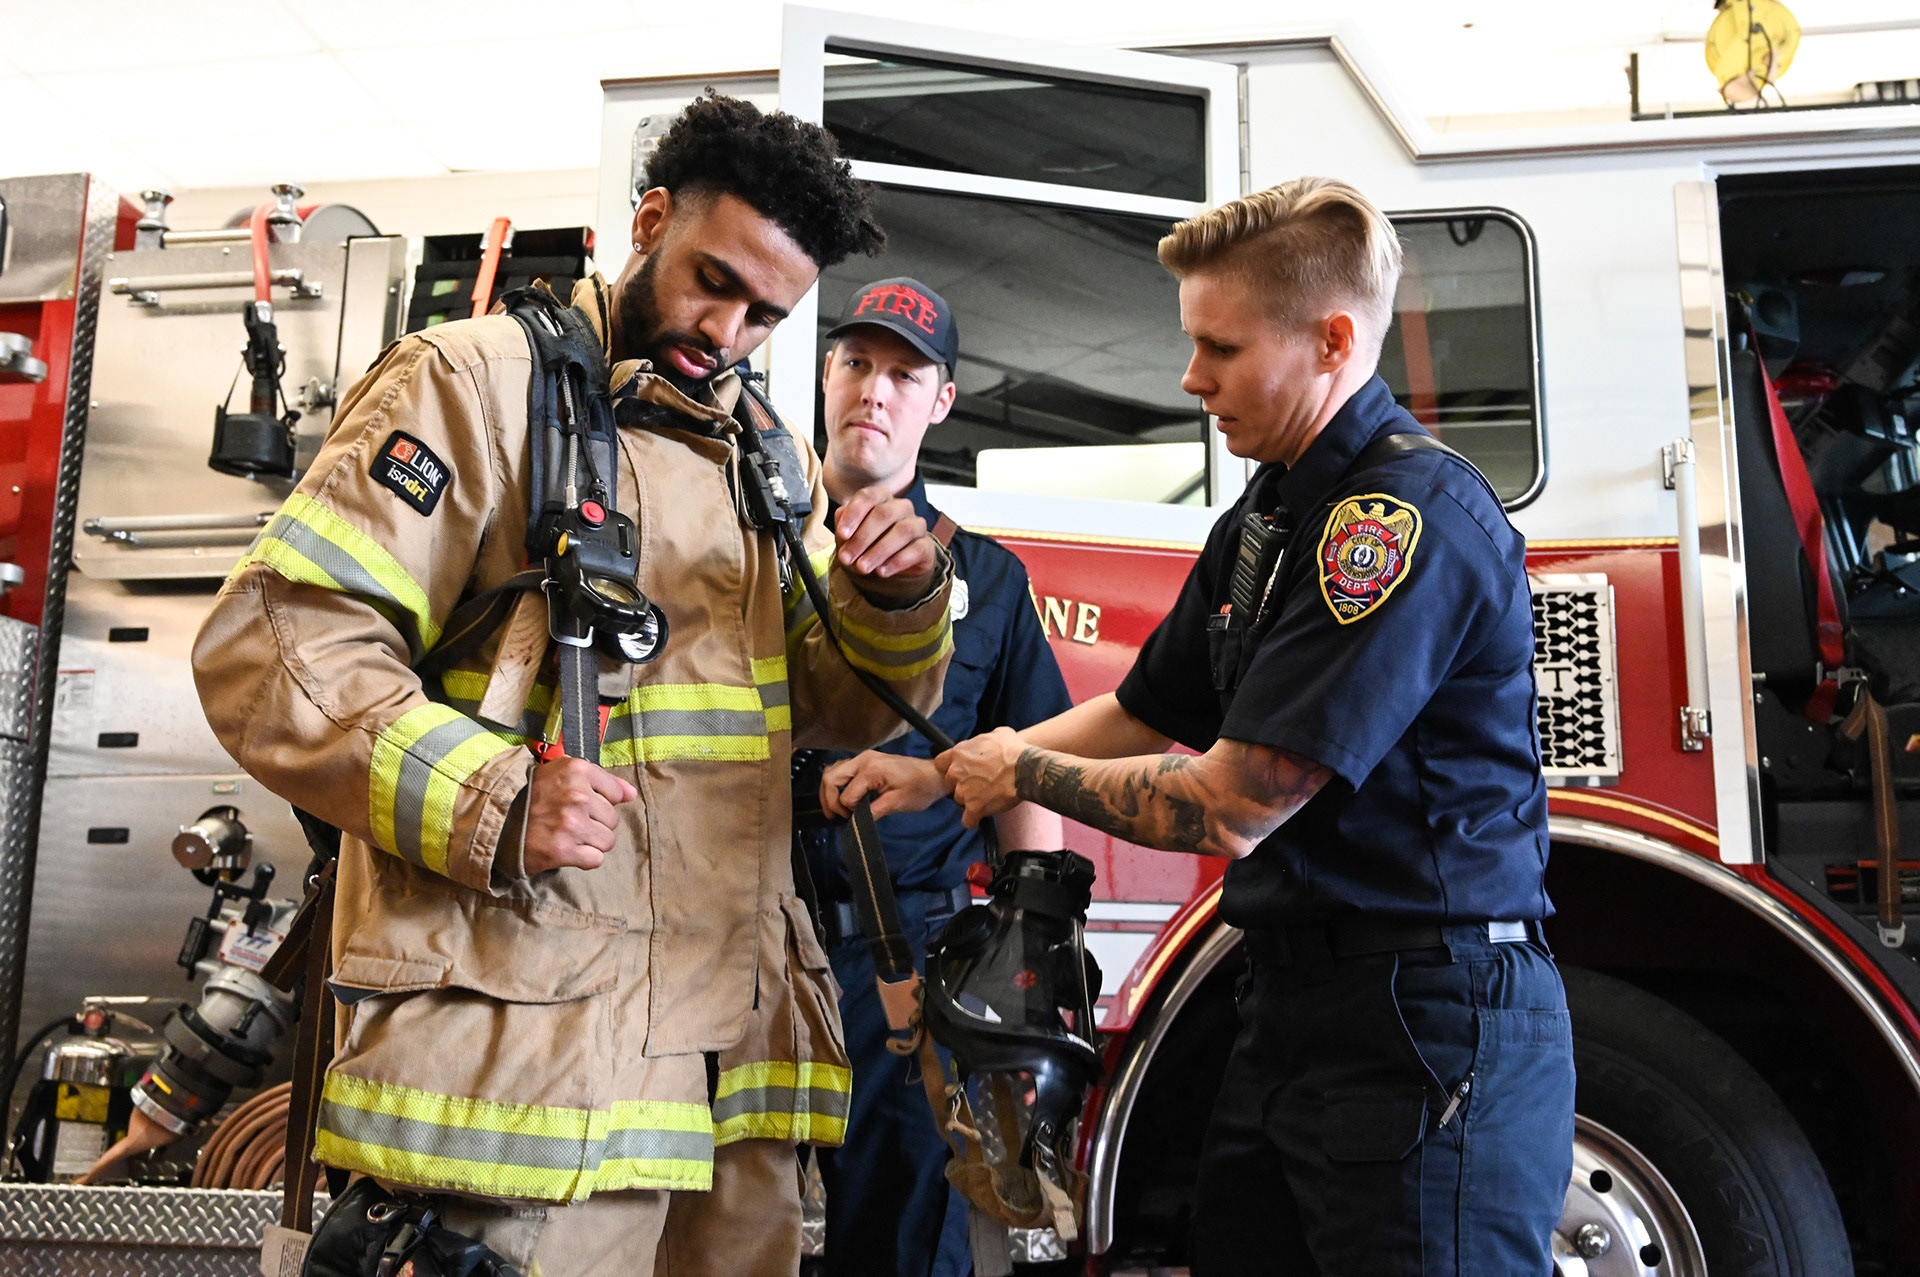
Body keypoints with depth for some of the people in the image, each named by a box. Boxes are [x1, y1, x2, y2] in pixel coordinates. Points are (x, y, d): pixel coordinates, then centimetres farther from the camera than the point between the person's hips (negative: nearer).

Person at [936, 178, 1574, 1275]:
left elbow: (1228, 807, -20)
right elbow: (1141, 717, 22)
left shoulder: (1412, 515, -19)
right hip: (1295, 1003, 9)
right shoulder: (1271, 517, 13)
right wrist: (939, 779, 14)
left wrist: (1024, 772, -4)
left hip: (1426, 1025, -9)